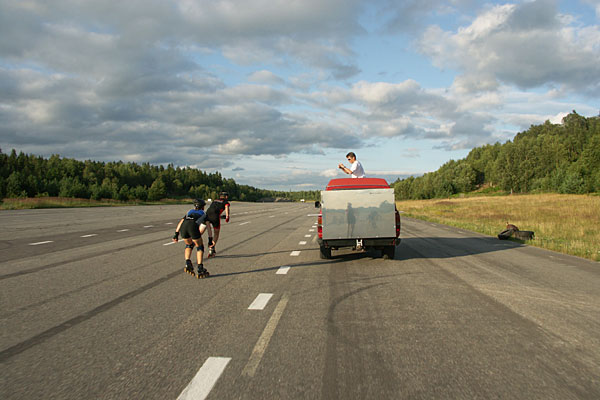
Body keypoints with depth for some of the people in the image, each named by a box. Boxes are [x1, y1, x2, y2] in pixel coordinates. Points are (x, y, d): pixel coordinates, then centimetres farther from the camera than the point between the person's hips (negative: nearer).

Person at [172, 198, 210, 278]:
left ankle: (188, 264, 11)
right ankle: (200, 270, 5)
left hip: (183, 227, 3)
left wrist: (176, 234, 21)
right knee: (199, 247, 14)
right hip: (193, 227, -3)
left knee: (189, 245, 29)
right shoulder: (204, 214, 33)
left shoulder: (189, 212, 40)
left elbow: (180, 222, 27)